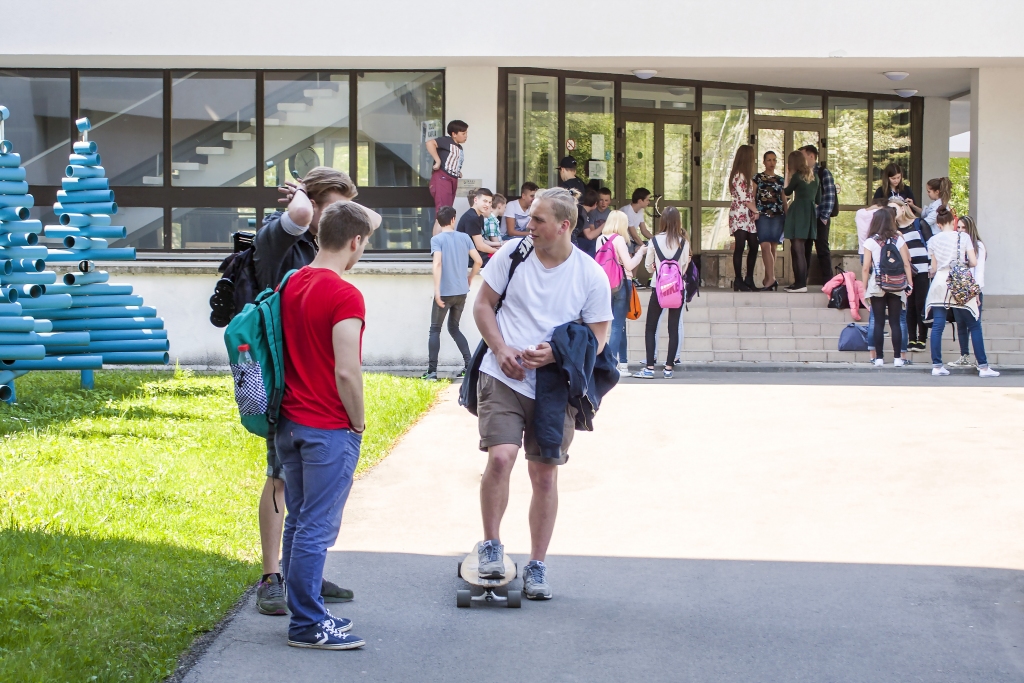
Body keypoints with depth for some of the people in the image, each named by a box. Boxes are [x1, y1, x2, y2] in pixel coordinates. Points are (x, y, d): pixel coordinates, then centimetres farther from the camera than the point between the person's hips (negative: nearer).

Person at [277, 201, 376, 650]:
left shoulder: (290, 284, 6)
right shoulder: (344, 296, -18)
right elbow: (346, 372, -21)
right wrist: (358, 422, -7)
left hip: (290, 422, 8)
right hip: (329, 429, -8)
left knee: (299, 521, 15)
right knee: (317, 527, -3)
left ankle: (304, 611, 23)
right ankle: (308, 625, 2)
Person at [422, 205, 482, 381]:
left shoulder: (437, 239, -7)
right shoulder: (464, 237, 5)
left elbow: (437, 263, -20)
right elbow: (478, 261, 4)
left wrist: (437, 290, -21)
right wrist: (469, 280, 20)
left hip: (445, 292, -4)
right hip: (461, 292, 4)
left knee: (435, 330, 6)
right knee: (454, 328, 18)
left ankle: (432, 371, -1)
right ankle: (469, 364, 5)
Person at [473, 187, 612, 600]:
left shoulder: (591, 276, -3)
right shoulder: (512, 254, -1)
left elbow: (597, 337, 1)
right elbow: (483, 305, 8)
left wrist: (556, 354, -17)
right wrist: (501, 350, -8)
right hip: (503, 378, -1)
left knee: (545, 474, 6)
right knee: (501, 457, -18)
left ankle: (537, 567, 18)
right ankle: (491, 546, 2)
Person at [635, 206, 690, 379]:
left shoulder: (655, 240, -6)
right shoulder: (684, 242, -3)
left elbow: (649, 267, 2)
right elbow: (684, 267, 2)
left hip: (658, 287, -1)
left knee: (651, 328, 5)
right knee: (674, 328, 7)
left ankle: (649, 368, -2)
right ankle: (669, 367, 5)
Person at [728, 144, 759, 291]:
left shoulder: (747, 176, 18)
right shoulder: (738, 176, -11)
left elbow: (751, 196, 14)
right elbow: (743, 198, -14)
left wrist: (754, 210, -2)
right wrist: (756, 211, -4)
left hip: (749, 216, 9)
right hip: (739, 216, -9)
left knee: (753, 247, 6)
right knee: (740, 247, -7)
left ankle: (749, 279, 13)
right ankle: (738, 281, -5)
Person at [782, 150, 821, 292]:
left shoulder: (797, 176, -7)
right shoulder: (813, 176, 15)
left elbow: (787, 191, 7)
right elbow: (818, 199, 18)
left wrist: (787, 175, 15)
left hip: (798, 212, -8)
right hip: (810, 213, 8)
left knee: (798, 249, -9)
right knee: (797, 249, 13)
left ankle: (801, 284, -12)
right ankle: (799, 282, 13)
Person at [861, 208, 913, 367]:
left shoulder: (870, 242, -3)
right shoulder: (898, 239, 1)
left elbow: (866, 268, -4)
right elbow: (906, 264, -2)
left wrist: (865, 288, 3)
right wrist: (909, 283, 4)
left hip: (876, 286, -1)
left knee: (879, 322, 2)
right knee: (895, 322, 3)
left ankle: (879, 357, 1)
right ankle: (897, 357, 0)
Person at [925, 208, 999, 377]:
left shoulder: (933, 241, 4)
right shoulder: (963, 237, -2)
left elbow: (934, 268, 7)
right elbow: (974, 262, -5)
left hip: (940, 283, 2)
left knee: (937, 326, 3)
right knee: (974, 325, 4)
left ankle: (936, 366, -1)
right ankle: (983, 366, 3)